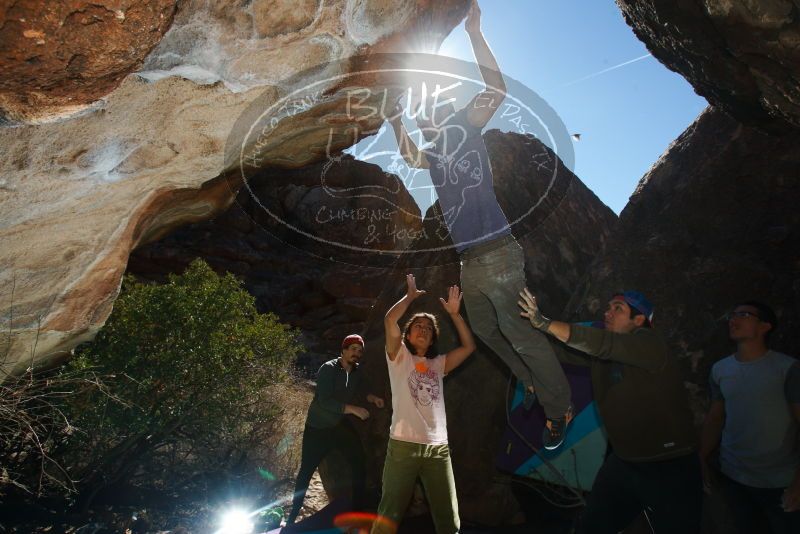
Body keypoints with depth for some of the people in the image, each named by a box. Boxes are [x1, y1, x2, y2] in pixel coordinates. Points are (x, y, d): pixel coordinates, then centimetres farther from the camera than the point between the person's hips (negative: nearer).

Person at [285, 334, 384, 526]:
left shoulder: (357, 371, -2)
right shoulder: (328, 369, -20)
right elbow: (325, 401, -30)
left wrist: (371, 397, -1)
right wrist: (354, 409, -33)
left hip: (341, 425, 5)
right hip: (318, 427, -5)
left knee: (359, 465, 1)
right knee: (306, 470, 4)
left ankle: (358, 509, 18)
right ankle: (293, 516, 22)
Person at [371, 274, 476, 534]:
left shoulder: (438, 364, 18)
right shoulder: (399, 357, 6)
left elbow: (469, 346, 15)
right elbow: (389, 320, -7)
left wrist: (454, 314, 13)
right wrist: (410, 296, 5)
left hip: (438, 448, 4)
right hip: (403, 445, -4)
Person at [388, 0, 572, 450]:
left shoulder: (463, 127, 0)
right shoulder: (436, 155, 20)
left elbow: (497, 89, -14)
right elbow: (409, 156, 41)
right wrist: (396, 120, 36)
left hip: (496, 253, -9)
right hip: (469, 261, 9)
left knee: (521, 334, -7)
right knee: (487, 332, 18)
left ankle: (559, 408, 8)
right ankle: (533, 384, 35)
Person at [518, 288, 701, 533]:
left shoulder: (649, 342, -19)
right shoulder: (600, 351, 2)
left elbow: (600, 343, -35)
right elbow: (560, 350, -5)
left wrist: (543, 322, -41)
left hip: (669, 467, -6)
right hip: (623, 461, 7)